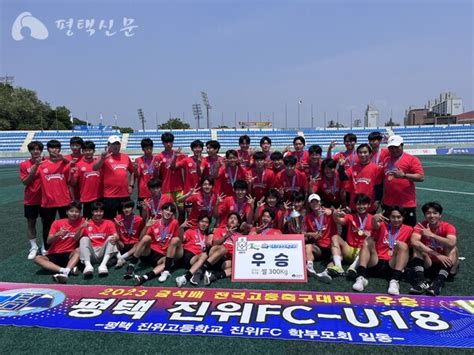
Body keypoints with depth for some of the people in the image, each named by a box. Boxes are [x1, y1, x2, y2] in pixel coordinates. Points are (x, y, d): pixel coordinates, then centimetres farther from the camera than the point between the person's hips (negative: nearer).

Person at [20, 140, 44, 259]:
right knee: (31, 223, 9)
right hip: (30, 200, 1)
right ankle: (33, 247, 21)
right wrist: (35, 168, -18)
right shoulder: (24, 165, -1)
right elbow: (25, 182, -7)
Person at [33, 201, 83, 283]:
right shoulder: (57, 223, 1)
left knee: (78, 250, -32)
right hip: (54, 255, 2)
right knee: (37, 258, -25)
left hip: (69, 255, -2)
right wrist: (57, 234, -25)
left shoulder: (81, 222, -2)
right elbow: (48, 241, -5)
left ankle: (65, 272, -51)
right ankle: (63, 269, -41)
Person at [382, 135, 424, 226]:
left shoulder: (411, 159, -4)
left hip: (407, 203, -5)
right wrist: (382, 198, 20)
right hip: (388, 203, 6)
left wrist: (403, 175, -25)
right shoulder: (386, 160, 13)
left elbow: (421, 177, -12)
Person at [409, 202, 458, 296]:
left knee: (453, 248, -25)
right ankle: (420, 281, -39)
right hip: (428, 265, 1)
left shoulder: (448, 227, -12)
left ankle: (439, 282, -40)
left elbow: (452, 243, -34)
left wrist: (431, 235, -32)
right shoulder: (420, 226, -11)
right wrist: (436, 255, -36)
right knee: (418, 247, -22)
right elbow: (414, 242, -31)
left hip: (446, 265, 0)